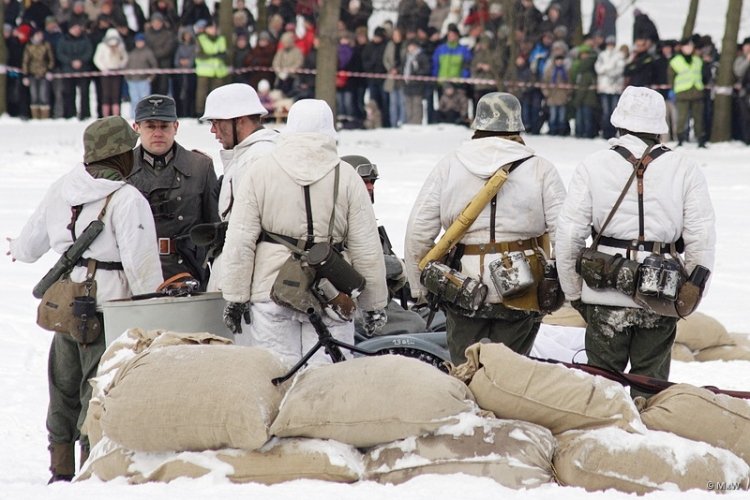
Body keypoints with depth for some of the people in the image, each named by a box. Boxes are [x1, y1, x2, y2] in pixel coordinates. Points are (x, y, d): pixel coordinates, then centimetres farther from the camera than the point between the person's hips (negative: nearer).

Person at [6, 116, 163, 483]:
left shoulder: (62, 189, 6)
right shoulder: (127, 199, -15)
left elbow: (33, 237, 21)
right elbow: (140, 263, -19)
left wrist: (19, 250, 43)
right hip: (107, 305, -7)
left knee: (64, 386, 18)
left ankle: (61, 471, 28)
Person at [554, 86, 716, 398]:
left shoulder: (593, 167, -2)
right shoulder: (685, 170, -1)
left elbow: (569, 235, -1)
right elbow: (701, 239, -2)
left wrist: (573, 291, 11)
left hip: (605, 295, 0)